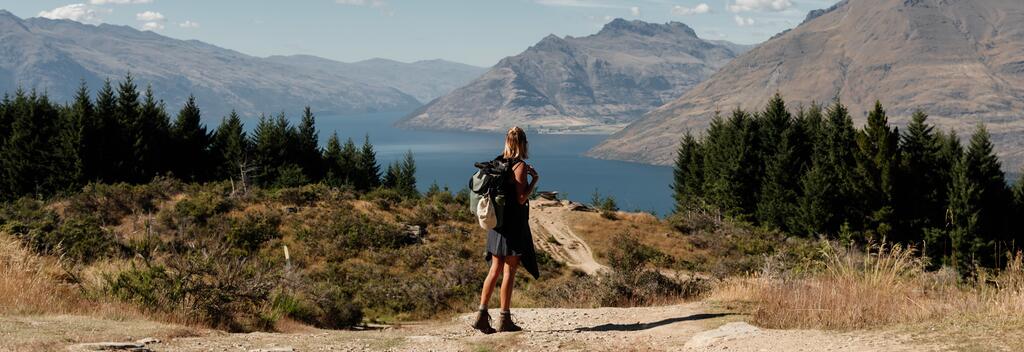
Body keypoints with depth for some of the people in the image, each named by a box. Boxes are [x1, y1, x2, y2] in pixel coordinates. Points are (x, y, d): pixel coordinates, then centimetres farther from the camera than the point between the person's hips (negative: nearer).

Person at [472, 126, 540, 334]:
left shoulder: (497, 163, 8)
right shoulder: (520, 166, -13)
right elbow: (521, 198, -17)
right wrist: (535, 179, -4)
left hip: (497, 222, 7)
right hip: (514, 223, -7)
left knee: (495, 270, 12)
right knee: (509, 271, 0)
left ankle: (482, 313, 8)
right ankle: (504, 319, 5)